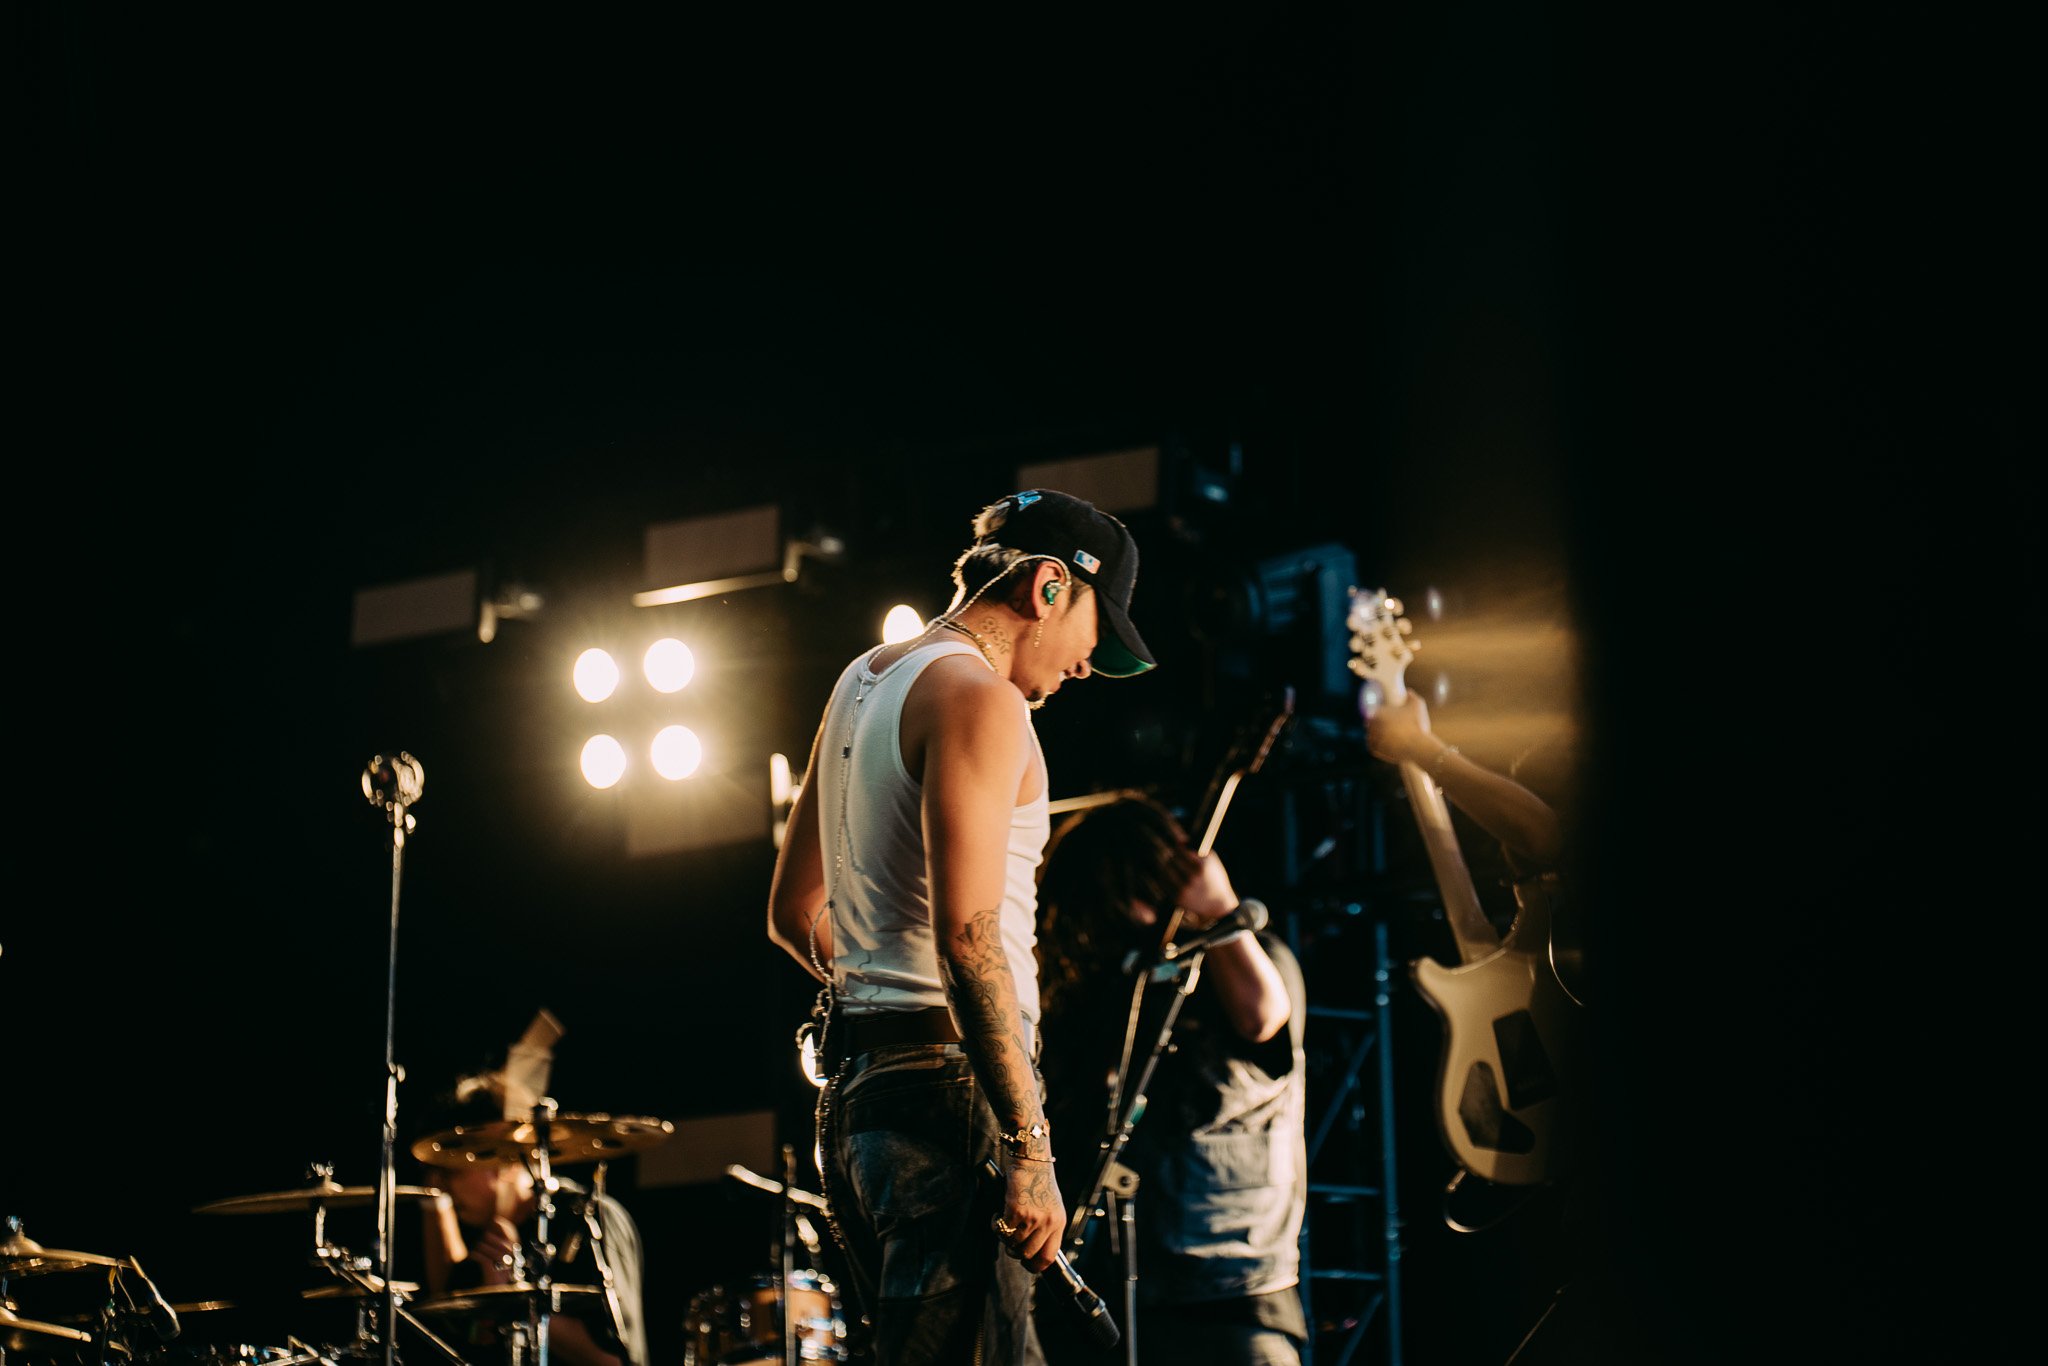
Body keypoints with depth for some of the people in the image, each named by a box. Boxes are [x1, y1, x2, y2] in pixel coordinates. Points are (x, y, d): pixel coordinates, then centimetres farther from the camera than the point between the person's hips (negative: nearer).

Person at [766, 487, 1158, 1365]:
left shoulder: (861, 682, 19)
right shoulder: (979, 699, -11)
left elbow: (792, 912, 27)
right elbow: (968, 939, -21)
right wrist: (1031, 1149, -21)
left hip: (855, 1088, 10)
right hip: (949, 1089, -10)